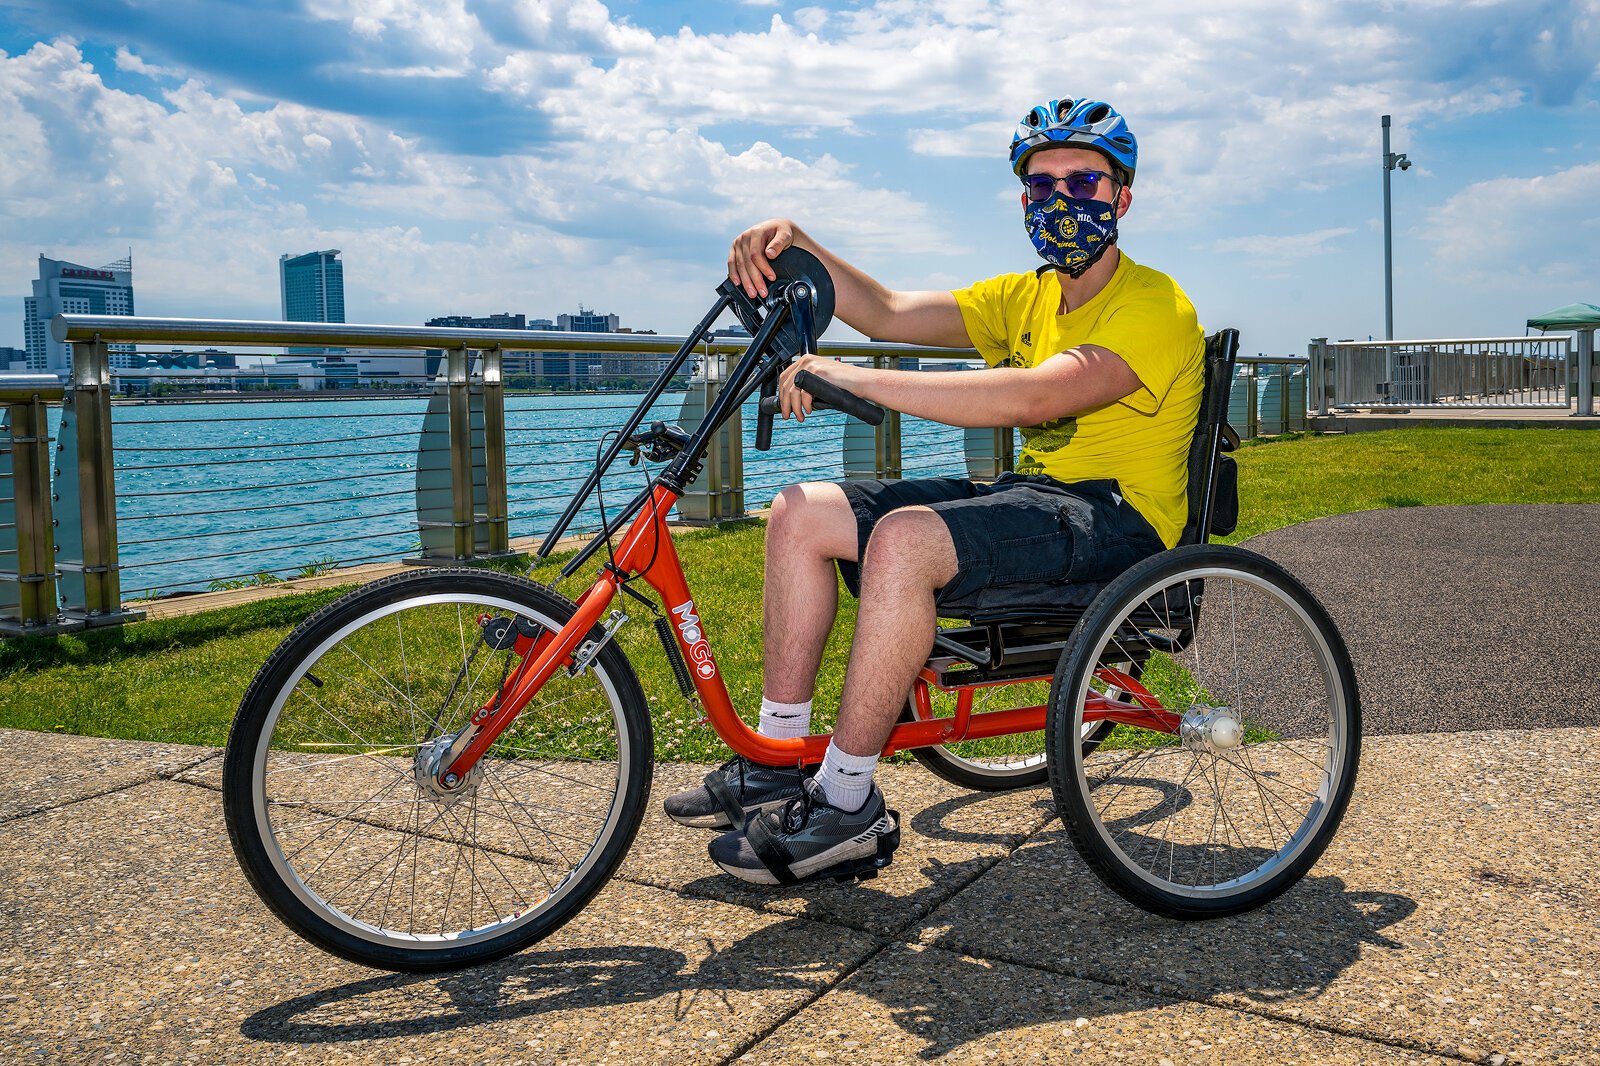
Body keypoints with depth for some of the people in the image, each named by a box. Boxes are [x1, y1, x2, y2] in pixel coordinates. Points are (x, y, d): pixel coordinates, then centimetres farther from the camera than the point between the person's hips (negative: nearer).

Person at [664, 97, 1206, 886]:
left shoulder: (1154, 307, -11)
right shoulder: (1025, 298, 16)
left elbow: (1034, 397, -29)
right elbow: (890, 314, 6)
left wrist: (854, 379, -31)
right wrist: (797, 243, -11)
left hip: (1115, 518, -8)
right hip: (1032, 494, 8)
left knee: (903, 538, -34)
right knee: (800, 513, -5)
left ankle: (846, 801, -22)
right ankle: (777, 764, -1)